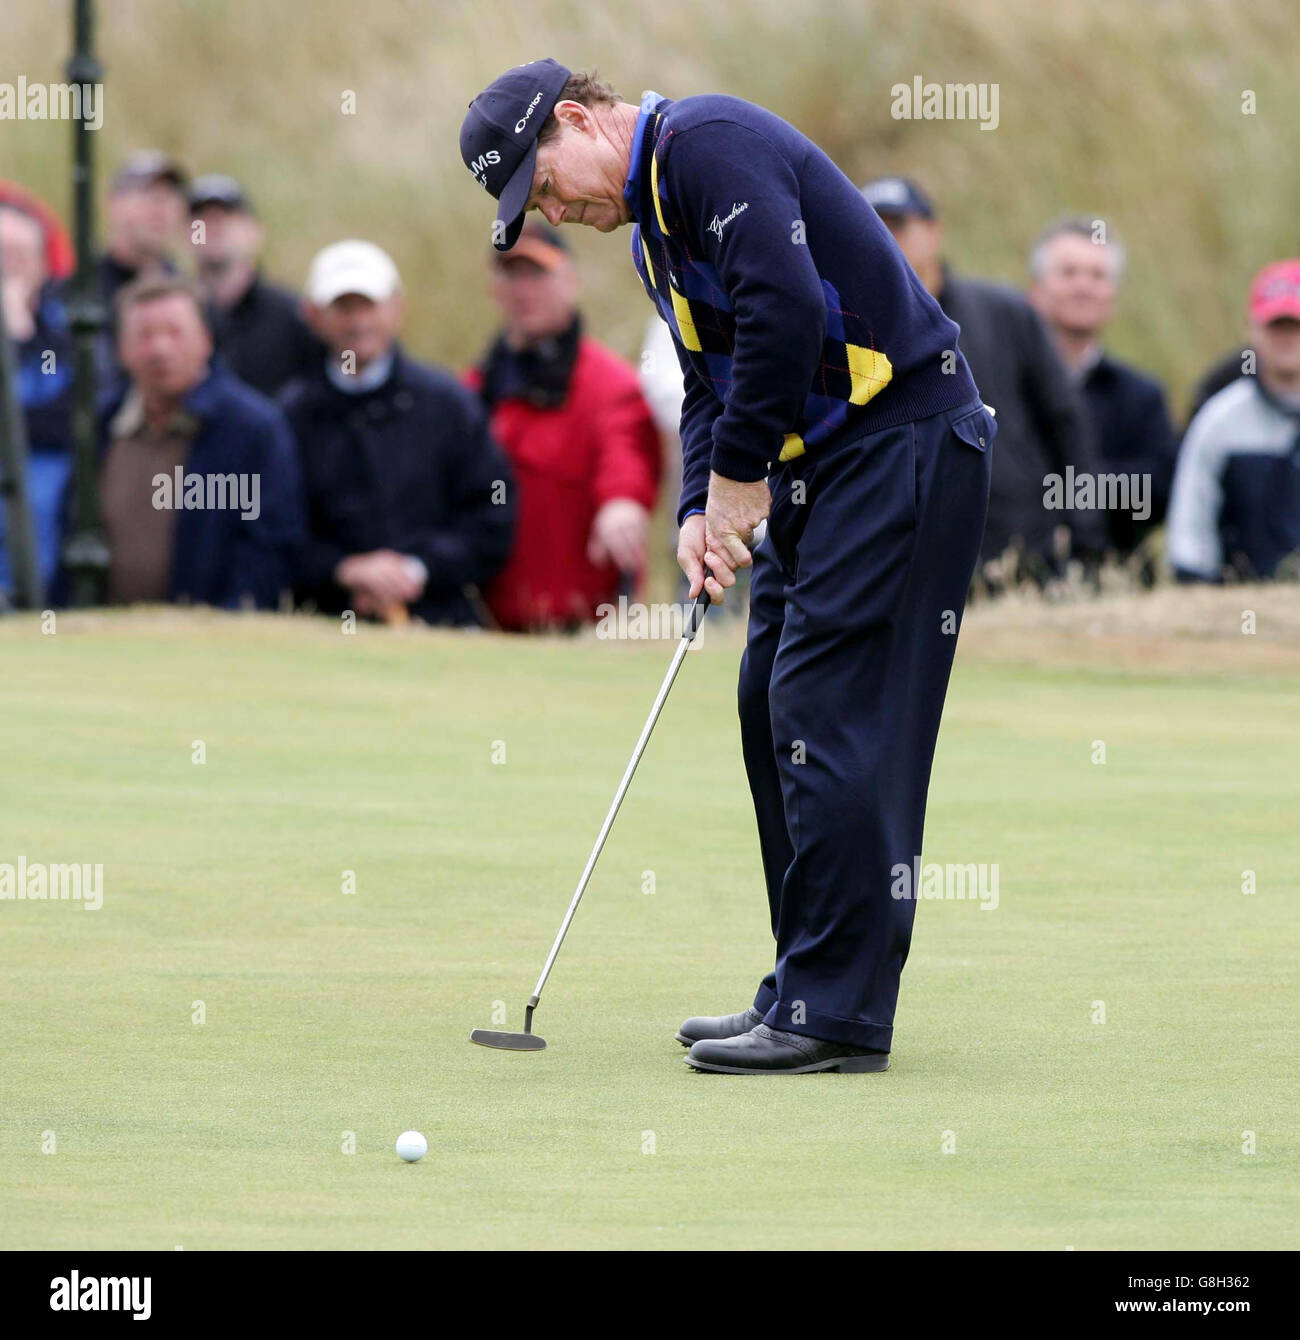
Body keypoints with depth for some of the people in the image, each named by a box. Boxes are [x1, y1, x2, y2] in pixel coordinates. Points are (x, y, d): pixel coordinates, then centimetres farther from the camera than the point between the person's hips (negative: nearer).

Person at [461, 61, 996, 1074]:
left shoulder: (710, 144, -15)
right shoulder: (652, 228, 18)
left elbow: (785, 308, -26)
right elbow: (711, 383, 20)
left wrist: (739, 476, -16)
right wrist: (702, 512, 1)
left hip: (903, 440, -11)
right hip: (819, 465, 11)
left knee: (829, 713, -12)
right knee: (774, 709, 11)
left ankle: (838, 1016, -10)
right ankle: (808, 992, 18)